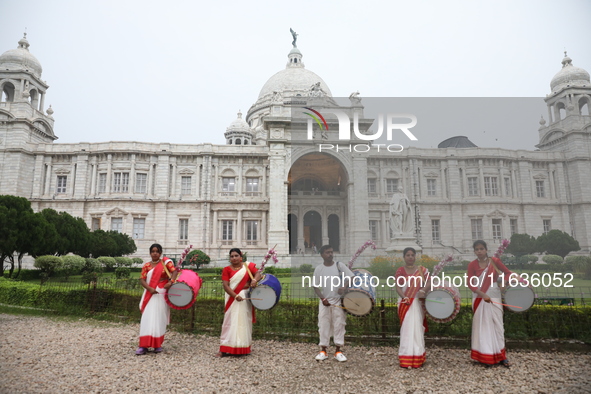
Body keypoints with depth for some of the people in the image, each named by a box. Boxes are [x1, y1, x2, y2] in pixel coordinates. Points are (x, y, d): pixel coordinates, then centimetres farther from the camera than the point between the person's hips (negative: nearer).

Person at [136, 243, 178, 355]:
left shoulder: (166, 262, 2)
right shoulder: (146, 265, 6)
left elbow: (175, 271, -7)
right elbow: (142, 279, 0)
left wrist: (171, 281, -26)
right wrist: (150, 288, -18)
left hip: (162, 295, -1)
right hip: (150, 295, 1)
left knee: (159, 319, 3)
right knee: (148, 319, -1)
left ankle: (158, 344, 14)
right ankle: (144, 346, 1)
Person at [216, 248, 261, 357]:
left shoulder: (248, 266, 7)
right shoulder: (227, 269, 3)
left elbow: (258, 273, -3)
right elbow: (225, 285, -7)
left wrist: (255, 280, -26)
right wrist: (235, 296, -20)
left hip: (246, 298, 2)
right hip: (232, 298, -1)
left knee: (245, 322, 6)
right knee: (231, 322, -3)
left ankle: (243, 348, 16)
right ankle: (224, 350, 1)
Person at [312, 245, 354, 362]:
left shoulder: (339, 265, -1)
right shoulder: (319, 269, 0)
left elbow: (351, 277, -4)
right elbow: (316, 286, 1)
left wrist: (344, 287, -22)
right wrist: (322, 298, -12)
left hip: (338, 301, 0)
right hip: (324, 301, 1)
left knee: (339, 325, 3)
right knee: (323, 325, 3)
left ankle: (338, 351, 13)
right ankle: (323, 351, 15)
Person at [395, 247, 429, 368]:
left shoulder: (422, 270, 7)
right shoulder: (400, 271, 4)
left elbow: (428, 283, 1)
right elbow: (398, 287, -3)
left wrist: (423, 290, -20)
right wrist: (404, 297, -21)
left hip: (418, 303, 1)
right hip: (405, 303, -1)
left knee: (417, 328, 0)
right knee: (407, 329, -1)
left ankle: (418, 357, 13)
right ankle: (406, 359, 4)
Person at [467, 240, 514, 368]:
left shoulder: (494, 261, -2)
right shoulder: (472, 265, -5)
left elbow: (508, 273, 7)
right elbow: (470, 283, -11)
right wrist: (483, 295, -23)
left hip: (494, 298, 1)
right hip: (480, 298, -1)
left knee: (497, 325, 6)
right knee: (483, 326, 3)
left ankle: (500, 355, 16)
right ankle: (486, 357, 11)